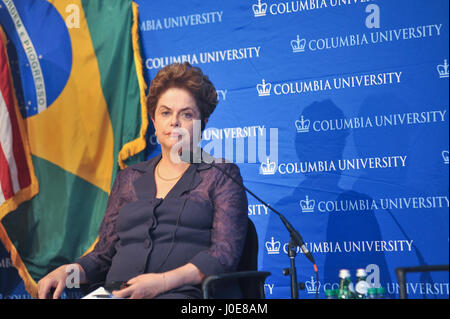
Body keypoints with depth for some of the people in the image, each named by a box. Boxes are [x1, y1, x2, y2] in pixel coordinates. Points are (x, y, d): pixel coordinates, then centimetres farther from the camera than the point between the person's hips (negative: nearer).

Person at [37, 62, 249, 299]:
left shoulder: (221, 174, 11)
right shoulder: (128, 179, 24)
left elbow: (225, 254, -1)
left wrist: (163, 281, -15)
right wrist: (68, 271, 1)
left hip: (182, 294, -4)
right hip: (116, 295, 4)